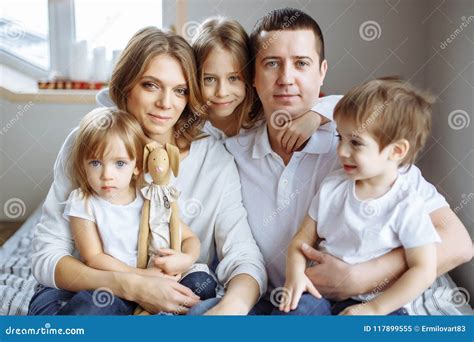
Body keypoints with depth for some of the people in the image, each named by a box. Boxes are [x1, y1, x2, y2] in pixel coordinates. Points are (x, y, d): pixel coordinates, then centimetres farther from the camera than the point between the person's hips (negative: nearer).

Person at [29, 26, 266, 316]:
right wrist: (132, 286, -25)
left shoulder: (215, 159, -6)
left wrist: (233, 304, -38)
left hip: (181, 300, 1)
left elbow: (246, 259, -14)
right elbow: (47, 257, -9)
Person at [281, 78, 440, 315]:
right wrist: (295, 273, -14)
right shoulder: (332, 187, 4)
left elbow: (424, 270, -11)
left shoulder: (407, 206, -9)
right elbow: (303, 238, 7)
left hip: (378, 303, -1)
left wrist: (373, 309, -15)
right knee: (298, 306, -29)